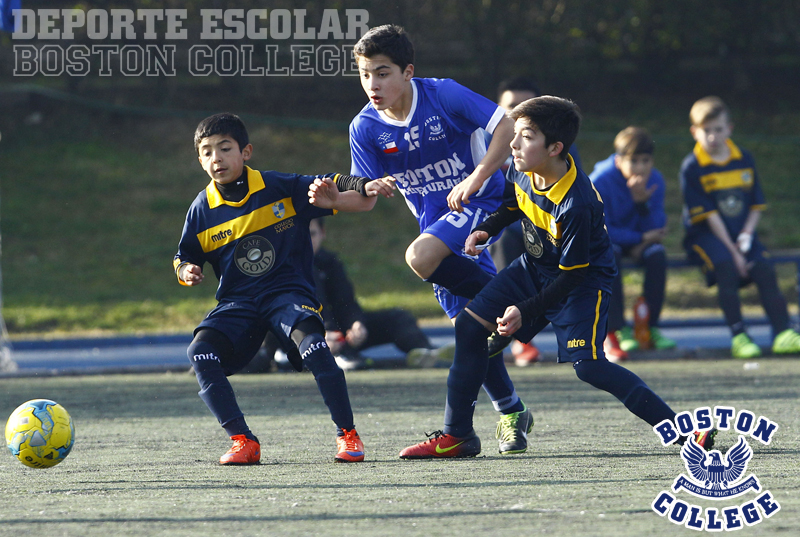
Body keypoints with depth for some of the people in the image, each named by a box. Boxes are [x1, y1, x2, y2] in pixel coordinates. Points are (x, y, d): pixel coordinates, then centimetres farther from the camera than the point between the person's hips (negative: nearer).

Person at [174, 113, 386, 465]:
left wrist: (368, 191, -24)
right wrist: (186, 272, -6)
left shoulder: (280, 188, -3)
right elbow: (184, 258, 18)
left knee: (311, 343, -33)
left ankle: (347, 435, -16)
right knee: (200, 352, -25)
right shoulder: (202, 210, 4)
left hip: (288, 292, -3)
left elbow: (352, 196, -1)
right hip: (237, 302, 3)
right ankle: (243, 441, -16)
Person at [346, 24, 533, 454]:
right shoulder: (365, 128, -6)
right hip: (436, 222, 5)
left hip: (481, 204, -5)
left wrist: (477, 177, -24)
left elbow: (506, 127, -16)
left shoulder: (443, 96, -18)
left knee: (420, 257, -33)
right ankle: (511, 412, 18)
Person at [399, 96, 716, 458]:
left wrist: (526, 311, -26)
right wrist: (487, 229, -4)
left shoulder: (576, 204, -34)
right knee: (469, 326, -1)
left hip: (583, 279, -8)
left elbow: (572, 275, -25)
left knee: (587, 365, -24)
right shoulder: (522, 171, -12)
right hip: (535, 268, 8)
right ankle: (456, 436, 10)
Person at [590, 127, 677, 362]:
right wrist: (642, 237, -24)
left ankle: (650, 326, -15)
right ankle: (616, 330, -32)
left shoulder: (654, 181, -12)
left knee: (657, 254, -26)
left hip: (635, 242, 4)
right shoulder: (600, 182, -25)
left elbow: (656, 228, -12)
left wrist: (642, 202, -32)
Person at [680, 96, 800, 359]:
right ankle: (738, 335, -28)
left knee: (765, 269, -21)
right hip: (707, 236, -4)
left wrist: (746, 235, -9)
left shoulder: (744, 160, 8)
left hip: (739, 235, 4)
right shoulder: (692, 167, -7)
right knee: (726, 267, -32)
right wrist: (732, 251, -18)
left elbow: (756, 206, 10)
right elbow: (709, 216, -12)